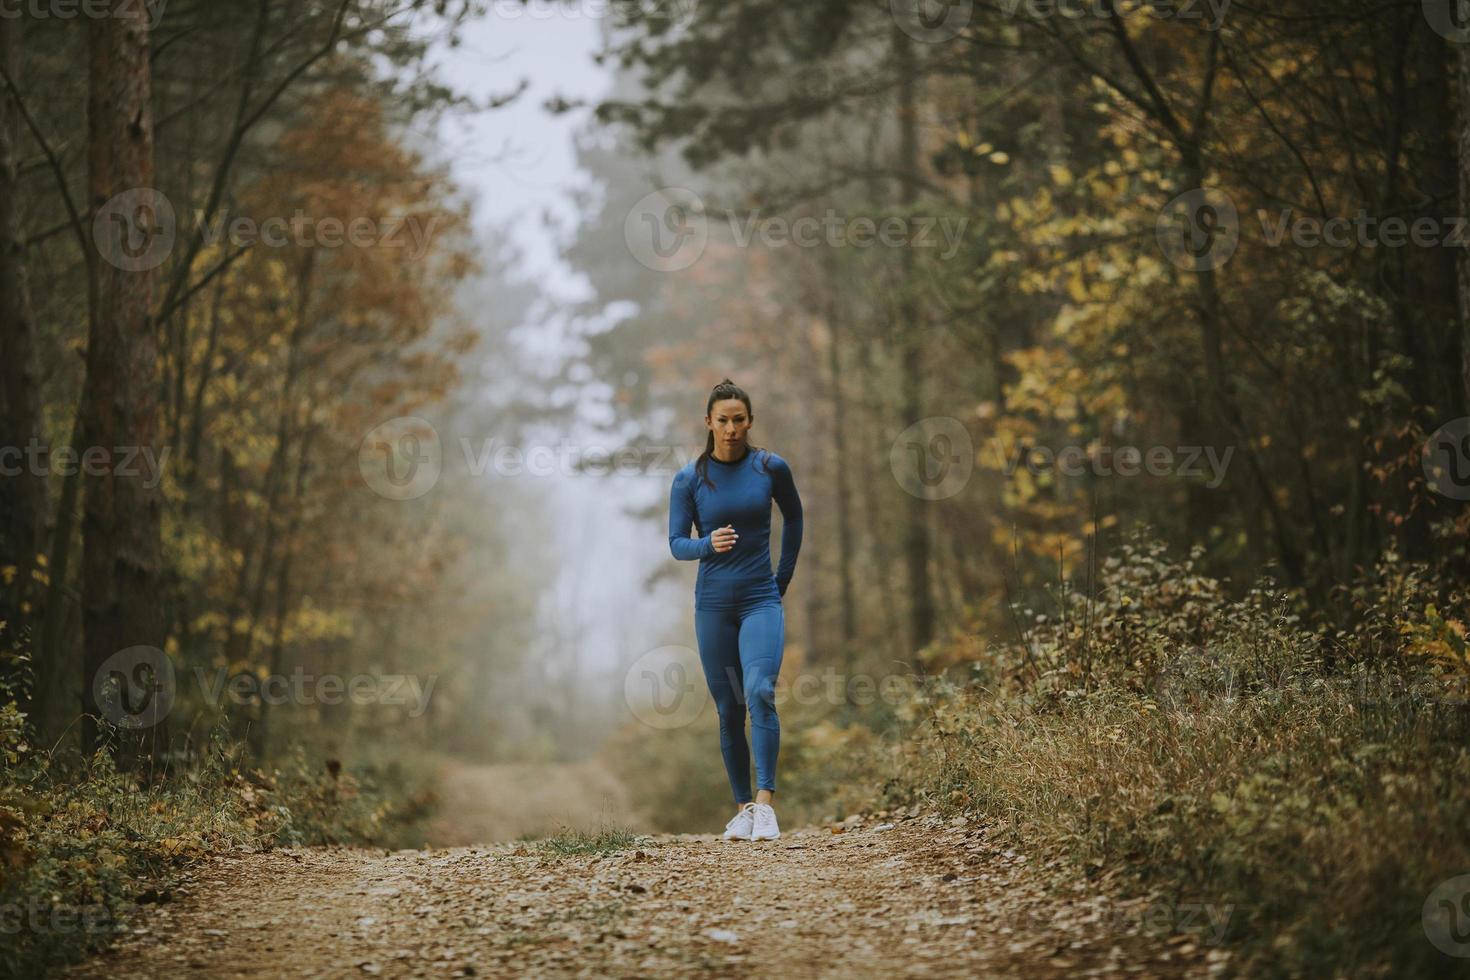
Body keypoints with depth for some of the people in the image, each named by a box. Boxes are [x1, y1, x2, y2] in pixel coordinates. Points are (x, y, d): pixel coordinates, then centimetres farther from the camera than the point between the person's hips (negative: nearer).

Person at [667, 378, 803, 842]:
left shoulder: (771, 468, -2)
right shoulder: (689, 479, -2)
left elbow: (793, 517, 15)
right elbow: (676, 543, -2)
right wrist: (709, 545, -23)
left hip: (761, 600, -1)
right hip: (713, 605, 1)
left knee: (759, 692, -22)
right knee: (729, 711, 5)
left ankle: (765, 803, -24)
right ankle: (742, 808, 14)